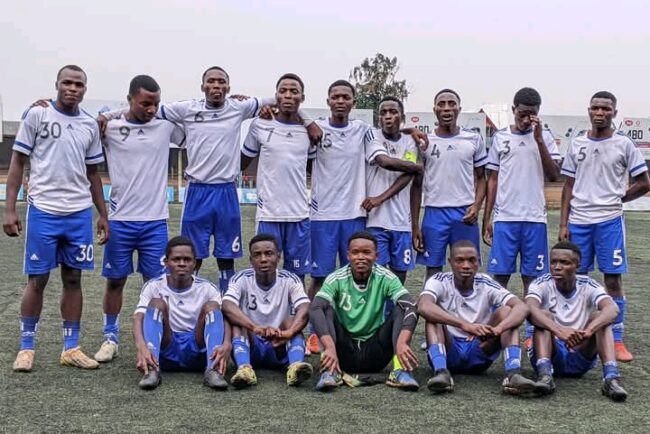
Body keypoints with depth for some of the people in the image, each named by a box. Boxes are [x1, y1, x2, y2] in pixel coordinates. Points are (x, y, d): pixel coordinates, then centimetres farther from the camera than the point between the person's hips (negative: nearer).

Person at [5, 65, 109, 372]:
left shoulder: (90, 125, 10)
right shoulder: (36, 115, -1)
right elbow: (17, 163, 0)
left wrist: (103, 215, 13)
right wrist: (10, 210, -6)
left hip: (80, 213, 4)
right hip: (43, 211, -3)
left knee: (73, 279, 7)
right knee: (37, 279, 2)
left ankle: (71, 348, 15)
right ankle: (26, 347, 14)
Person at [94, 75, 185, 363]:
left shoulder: (166, 126, 2)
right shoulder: (109, 127, -3)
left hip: (155, 220, 1)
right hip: (120, 219, -1)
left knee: (156, 282, 5)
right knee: (115, 280, 8)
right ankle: (110, 339, 21)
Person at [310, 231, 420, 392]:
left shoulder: (386, 278, -7)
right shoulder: (336, 279, -10)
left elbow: (411, 307, -22)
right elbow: (315, 309, -26)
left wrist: (402, 342, -41)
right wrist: (330, 347, -43)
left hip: (375, 355, 1)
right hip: (345, 353, -1)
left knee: (401, 309, -17)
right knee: (327, 310, -23)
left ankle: (400, 370, -30)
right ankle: (330, 371, -33)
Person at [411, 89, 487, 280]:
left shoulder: (474, 139, 4)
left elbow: (481, 178, 10)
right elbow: (416, 185, 7)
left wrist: (476, 206, -8)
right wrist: (415, 225, 3)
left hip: (465, 214, 0)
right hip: (434, 213, 0)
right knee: (433, 270, 6)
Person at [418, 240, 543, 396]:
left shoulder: (486, 285, -3)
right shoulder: (440, 281, -8)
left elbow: (522, 308, -18)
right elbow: (423, 307, -32)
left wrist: (497, 328, -40)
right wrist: (466, 325, -44)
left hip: (479, 354, 2)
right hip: (447, 353, -2)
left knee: (506, 311, -16)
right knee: (434, 314, -25)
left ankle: (513, 375, -33)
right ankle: (441, 372, -42)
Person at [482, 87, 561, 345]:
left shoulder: (545, 137, 6)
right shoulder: (500, 138, 8)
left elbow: (554, 175, -4)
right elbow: (493, 180, 9)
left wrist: (538, 140, -12)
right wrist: (486, 219, 5)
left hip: (534, 218, 0)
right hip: (504, 217, 0)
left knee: (532, 276, 4)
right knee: (499, 275, 0)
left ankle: (532, 332, 13)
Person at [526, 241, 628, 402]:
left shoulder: (588, 286, -3)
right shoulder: (542, 284, -6)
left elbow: (613, 309, -25)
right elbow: (530, 308, -29)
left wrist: (588, 330, -45)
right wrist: (559, 331, -47)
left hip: (581, 358, 1)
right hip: (549, 354, -1)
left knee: (599, 316, -20)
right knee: (543, 315, -24)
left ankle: (611, 377, -36)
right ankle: (544, 374, -43)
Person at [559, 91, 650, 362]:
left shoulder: (624, 145, 0)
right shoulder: (577, 144, 8)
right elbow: (569, 187, 10)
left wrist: (614, 199, 2)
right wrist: (563, 224, 4)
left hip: (609, 221, -2)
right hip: (578, 222, 3)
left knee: (613, 280, 0)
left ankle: (616, 341, 8)